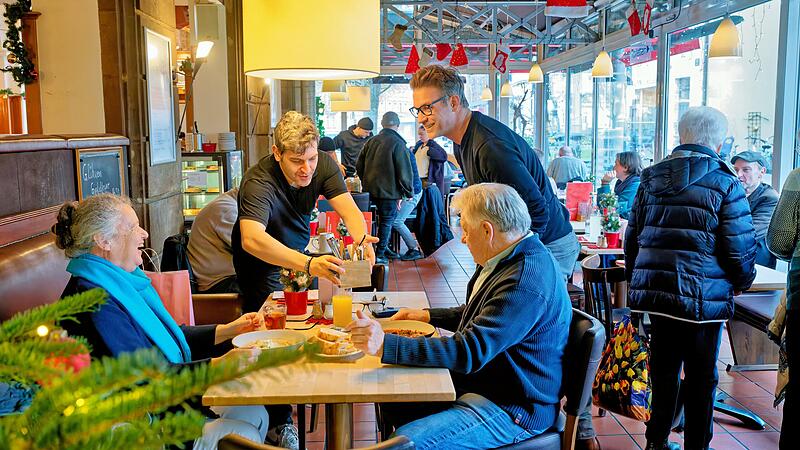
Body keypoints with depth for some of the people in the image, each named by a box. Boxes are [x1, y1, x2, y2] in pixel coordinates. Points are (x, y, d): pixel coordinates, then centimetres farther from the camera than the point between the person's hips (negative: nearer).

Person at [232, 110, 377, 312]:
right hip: (264, 265, -6)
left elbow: (349, 211, -20)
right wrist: (308, 264, -59)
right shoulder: (258, 182, -30)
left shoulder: (324, 164, -13)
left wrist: (362, 240, -43)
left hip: (302, 252, 6)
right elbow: (251, 239, -46)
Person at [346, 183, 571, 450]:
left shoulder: (526, 285, -29)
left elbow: (470, 352, -32)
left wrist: (385, 345, -35)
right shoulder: (511, 257, 5)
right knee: (392, 400, 11)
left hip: (510, 408, -10)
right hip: (477, 379, 10)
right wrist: (428, 316, 16)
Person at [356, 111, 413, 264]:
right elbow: (404, 171, -14)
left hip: (370, 189, 7)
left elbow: (359, 166, 12)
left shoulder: (371, 141, 6)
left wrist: (366, 182, 23)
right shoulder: (397, 143, -13)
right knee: (387, 220, 4)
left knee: (386, 219, 20)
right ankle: (379, 254, 6)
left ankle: (384, 248, 27)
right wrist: (409, 192, -4)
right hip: (388, 190, -7)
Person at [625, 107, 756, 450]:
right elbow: (740, 247, -9)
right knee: (701, 376, 10)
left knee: (663, 367, 16)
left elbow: (633, 236, 11)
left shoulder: (651, 178, 6)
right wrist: (741, 281, 11)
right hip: (704, 296, -4)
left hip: (656, 292, 4)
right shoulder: (725, 183, -7)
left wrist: (635, 279, 23)